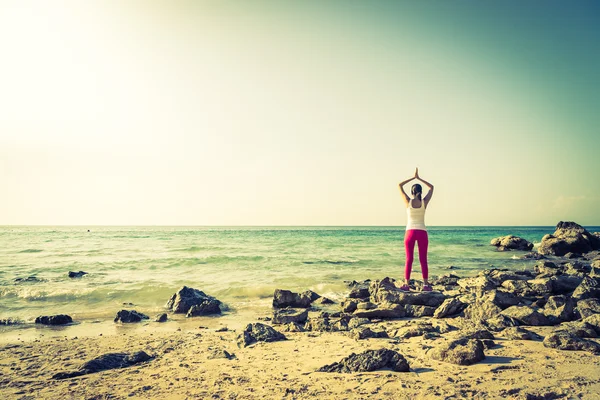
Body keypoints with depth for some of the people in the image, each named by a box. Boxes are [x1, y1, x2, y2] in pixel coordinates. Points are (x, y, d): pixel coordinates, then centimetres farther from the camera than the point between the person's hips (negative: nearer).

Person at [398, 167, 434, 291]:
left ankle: (406, 284, -1)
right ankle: (426, 284, 3)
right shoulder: (424, 202, -1)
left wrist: (413, 177, 9)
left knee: (409, 259, 1)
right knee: (423, 260, 4)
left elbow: (400, 185, 8)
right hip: (422, 232, 1)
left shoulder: (408, 201, -4)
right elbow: (431, 187, 15)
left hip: (410, 232, -1)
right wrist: (418, 178, 13)